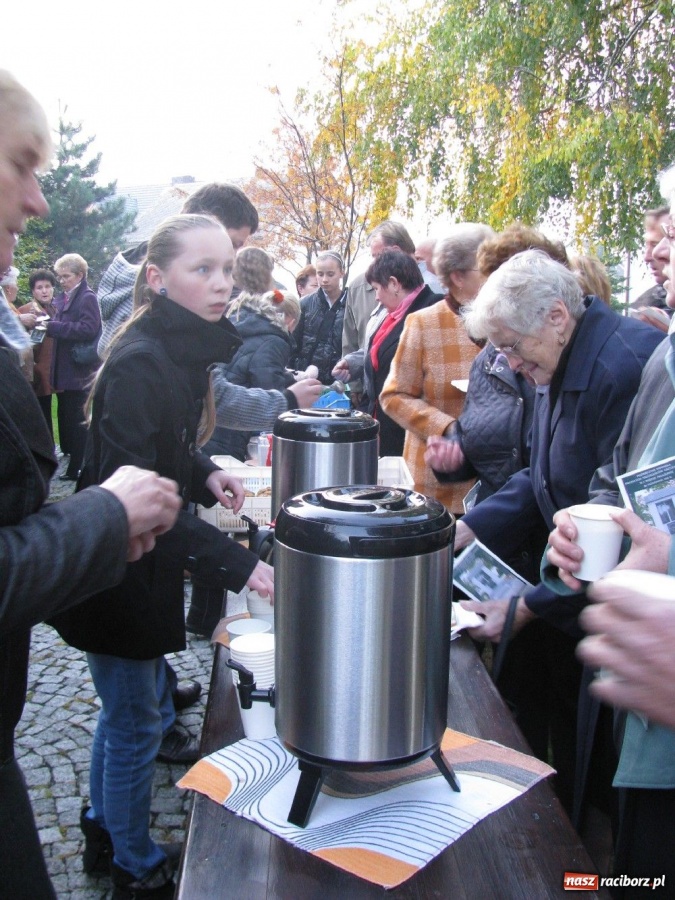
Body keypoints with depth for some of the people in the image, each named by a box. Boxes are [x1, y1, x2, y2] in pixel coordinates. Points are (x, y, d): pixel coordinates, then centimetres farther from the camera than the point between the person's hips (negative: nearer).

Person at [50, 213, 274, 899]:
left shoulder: (182, 351, 3)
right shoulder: (139, 364, -25)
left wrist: (206, 474, -4)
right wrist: (237, 564, -34)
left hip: (145, 571, 9)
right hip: (114, 577, -9)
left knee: (129, 713, 24)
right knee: (137, 726, 9)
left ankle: (102, 828, 46)